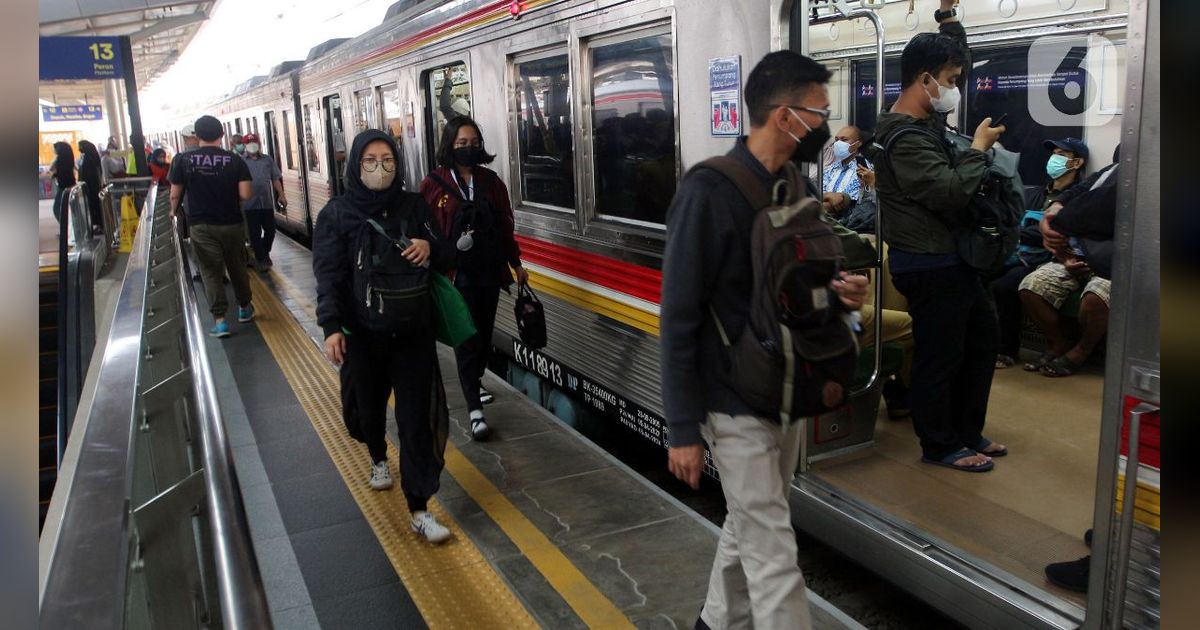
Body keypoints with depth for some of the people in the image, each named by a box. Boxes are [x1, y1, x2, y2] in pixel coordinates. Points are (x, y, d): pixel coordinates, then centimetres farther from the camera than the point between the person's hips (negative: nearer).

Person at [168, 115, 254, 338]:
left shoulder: (183, 160, -5)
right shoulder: (235, 160, -7)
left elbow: (175, 195, -2)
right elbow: (245, 194, -11)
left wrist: (174, 211, 19)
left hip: (201, 225, -1)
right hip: (232, 224, 1)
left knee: (211, 272, 4)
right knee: (237, 267, 17)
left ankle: (219, 319, -2)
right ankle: (244, 308, 33)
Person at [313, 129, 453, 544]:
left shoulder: (414, 206, 2)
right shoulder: (336, 214, -4)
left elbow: (446, 254, 9)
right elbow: (328, 275, -10)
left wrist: (430, 246, -15)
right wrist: (331, 327, -22)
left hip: (414, 331, 1)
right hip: (362, 334, 0)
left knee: (417, 416, -2)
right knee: (369, 404, 18)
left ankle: (419, 508, 4)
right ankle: (378, 459, 51)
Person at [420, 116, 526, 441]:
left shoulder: (490, 180, 7)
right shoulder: (434, 184, -5)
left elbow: (505, 226, 12)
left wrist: (516, 264, 15)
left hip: (489, 271, 4)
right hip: (456, 274, -4)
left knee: (484, 334, 14)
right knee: (466, 339, -4)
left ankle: (473, 384, 37)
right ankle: (475, 409, -1)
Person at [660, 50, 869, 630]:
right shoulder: (707, 192, -18)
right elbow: (679, 317, -17)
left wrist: (838, 292, -6)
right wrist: (682, 429, -16)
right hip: (737, 405, -7)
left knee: (749, 529, 20)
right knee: (774, 556, -1)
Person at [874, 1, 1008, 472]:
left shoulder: (928, 119, 9)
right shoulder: (903, 138, -21)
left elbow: (950, 58, 26)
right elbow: (952, 191, -27)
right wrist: (979, 147, -14)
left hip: (951, 258, 11)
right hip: (929, 265, -11)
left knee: (981, 336, 20)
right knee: (939, 354, 0)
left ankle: (967, 431, 32)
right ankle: (940, 446, 16)